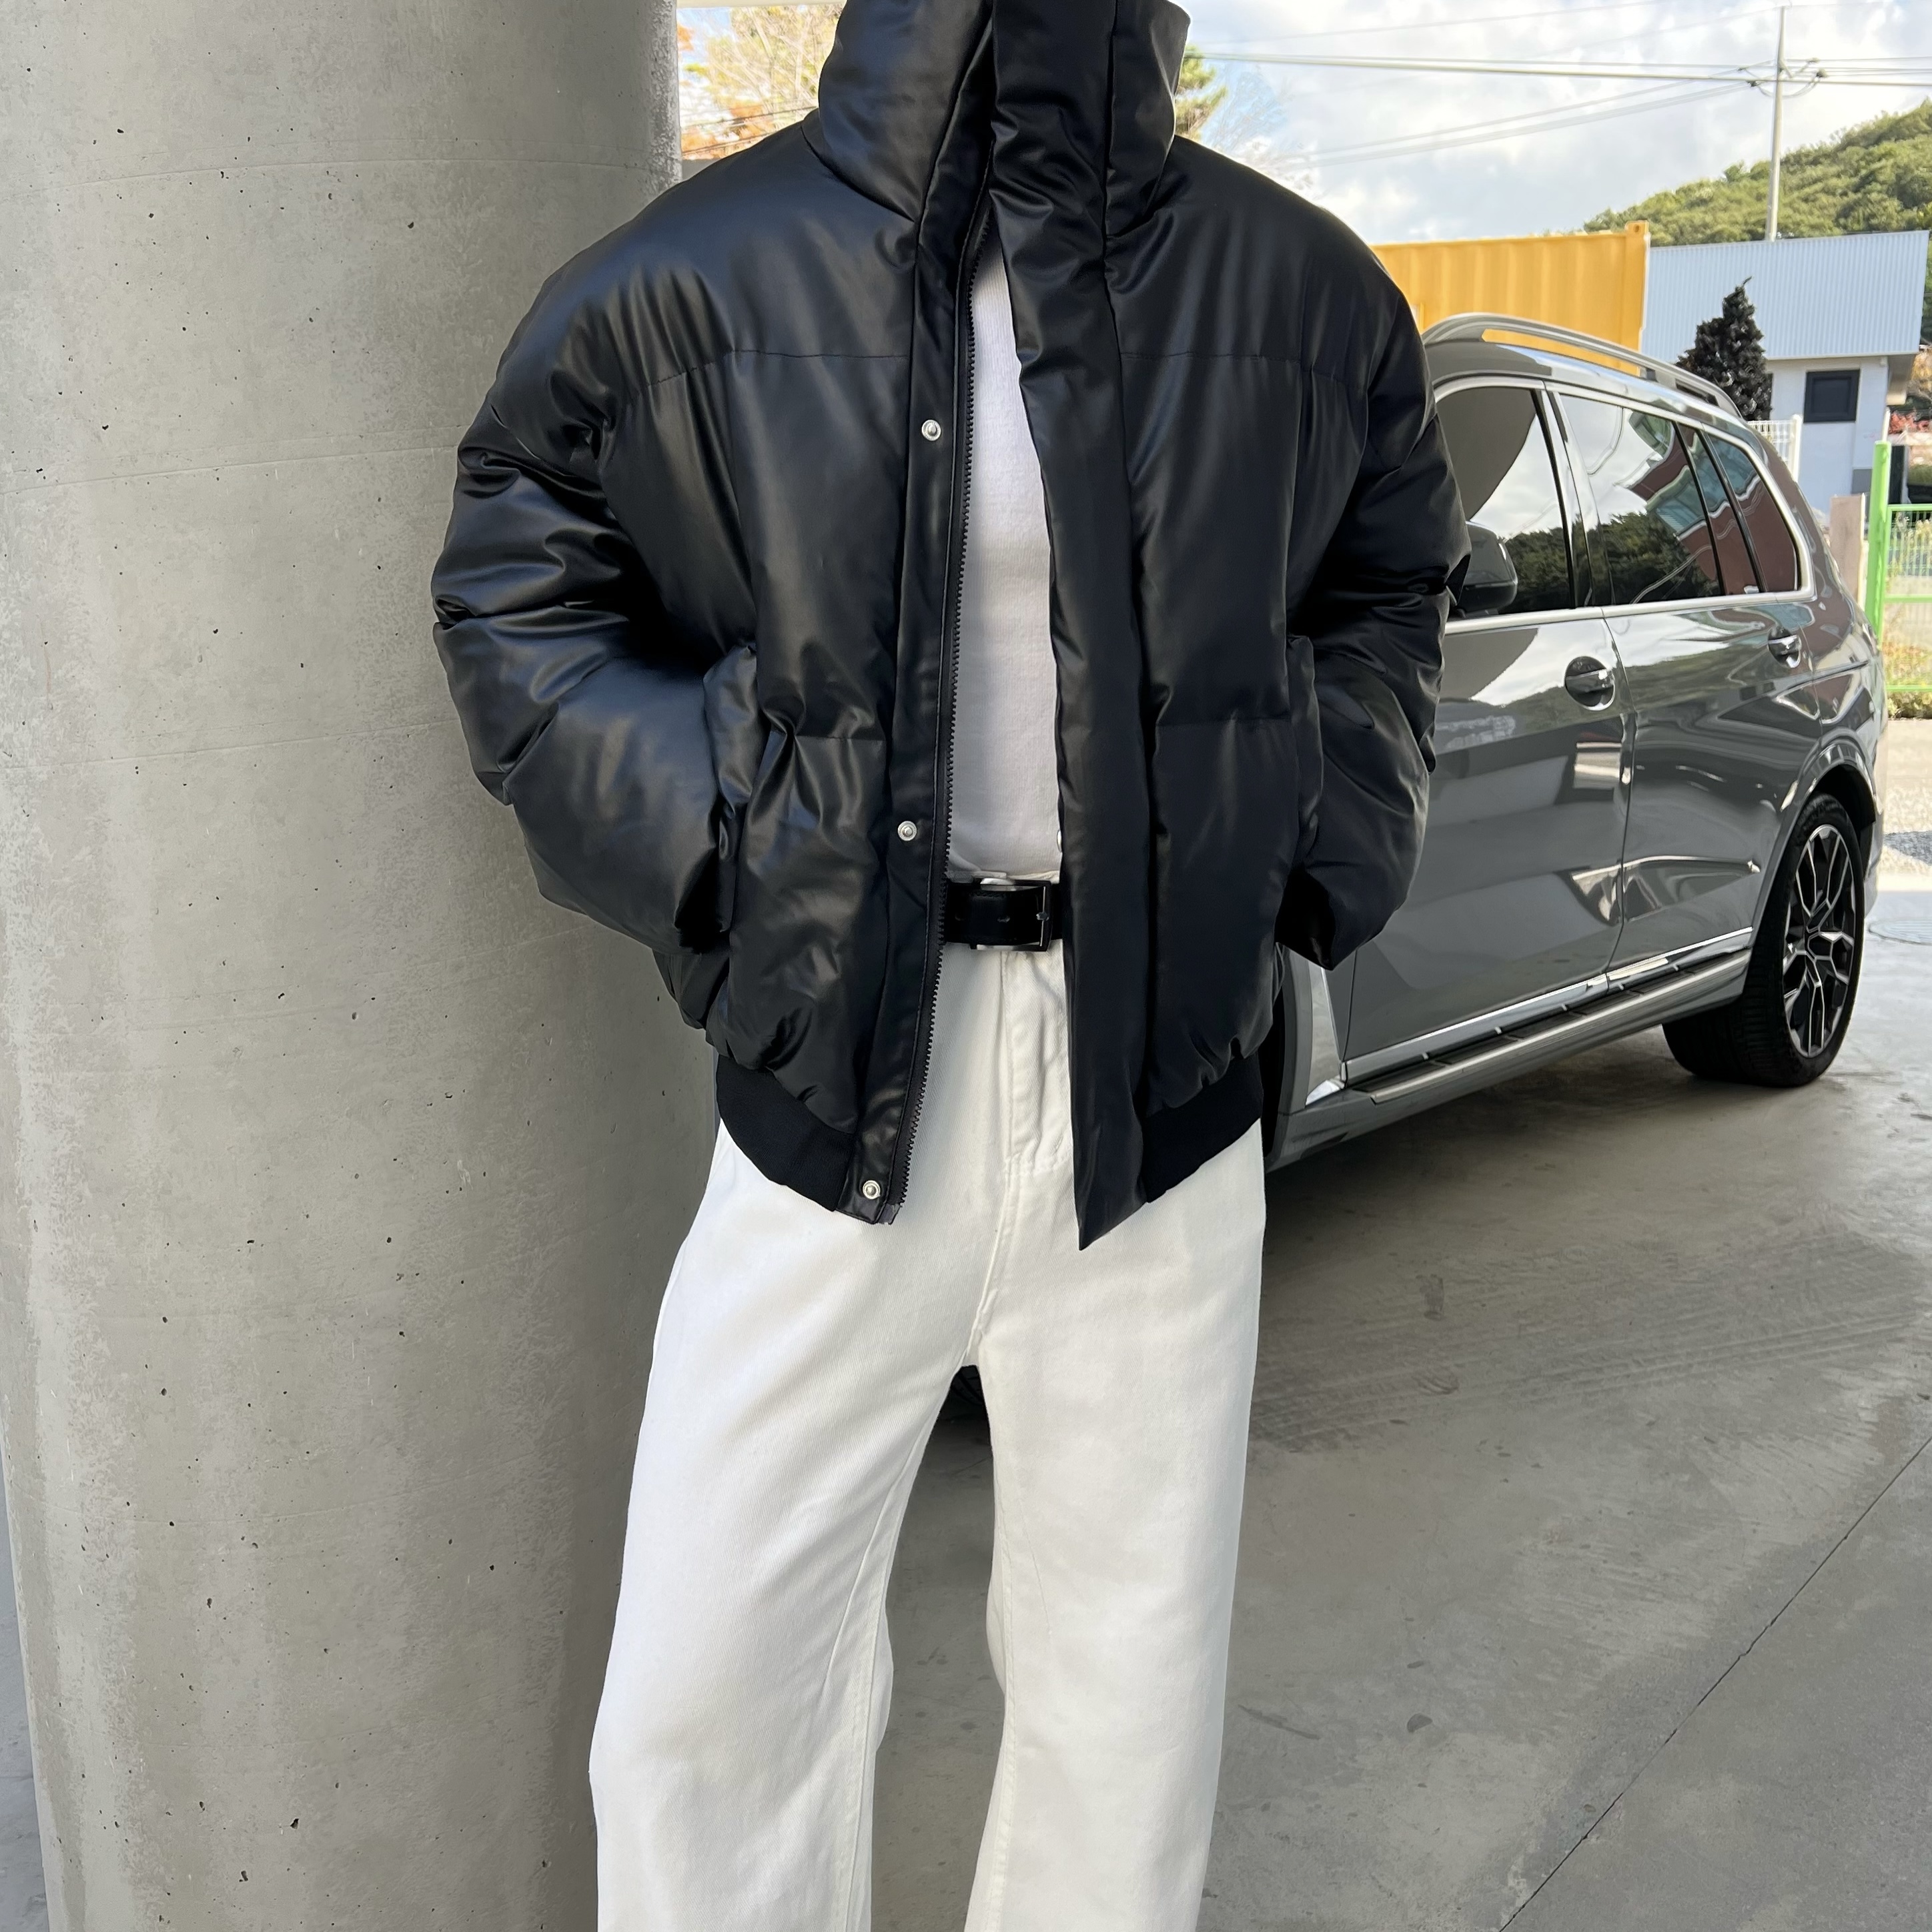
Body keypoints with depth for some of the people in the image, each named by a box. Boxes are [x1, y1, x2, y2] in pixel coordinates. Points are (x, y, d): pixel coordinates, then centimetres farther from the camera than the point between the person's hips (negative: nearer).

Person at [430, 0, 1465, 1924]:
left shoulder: (1295, 289, 5)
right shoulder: (709, 274, -1)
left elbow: (1387, 581, 20)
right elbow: (519, 589, 7)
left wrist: (1324, 850, 5)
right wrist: (711, 853, -5)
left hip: (1160, 1103, 2)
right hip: (835, 1086, -1)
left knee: (1127, 1691, 13)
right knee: (708, 1697, 5)